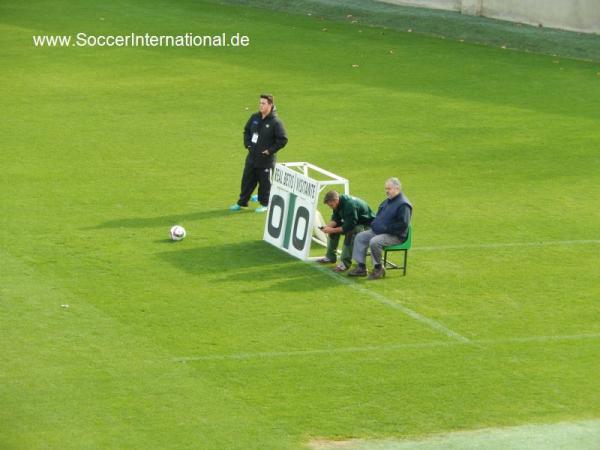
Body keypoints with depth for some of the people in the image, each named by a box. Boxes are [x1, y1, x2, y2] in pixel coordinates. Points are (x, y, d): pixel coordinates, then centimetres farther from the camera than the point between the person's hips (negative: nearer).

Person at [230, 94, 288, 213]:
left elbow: (283, 140, -14)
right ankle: (242, 202, 24)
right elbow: (247, 130, 18)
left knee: (265, 183, 5)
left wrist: (270, 150, -14)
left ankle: (264, 204, 19)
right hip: (252, 157, 6)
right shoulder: (255, 117, 4)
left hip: (266, 160, -6)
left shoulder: (275, 122, -14)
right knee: (247, 180, 13)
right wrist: (247, 144, 5)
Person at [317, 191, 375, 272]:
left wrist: (332, 230, -29)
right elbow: (336, 219, 4)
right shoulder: (339, 203, -4)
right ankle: (330, 256, 12)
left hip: (366, 224, -10)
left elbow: (349, 226, -33)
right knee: (333, 226, 3)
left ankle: (345, 263, -31)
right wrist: (328, 226, -16)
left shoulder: (350, 205, -33)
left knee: (350, 233, -36)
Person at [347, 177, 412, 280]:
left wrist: (386, 229, -22)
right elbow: (378, 216, 29)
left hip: (395, 236, -10)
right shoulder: (387, 201, 16)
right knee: (360, 237, 1)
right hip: (378, 231, 10)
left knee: (374, 242, -33)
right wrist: (374, 224, 8)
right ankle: (361, 268, -1)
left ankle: (378, 269, -14)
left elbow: (403, 224, -24)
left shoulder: (403, 204, -16)